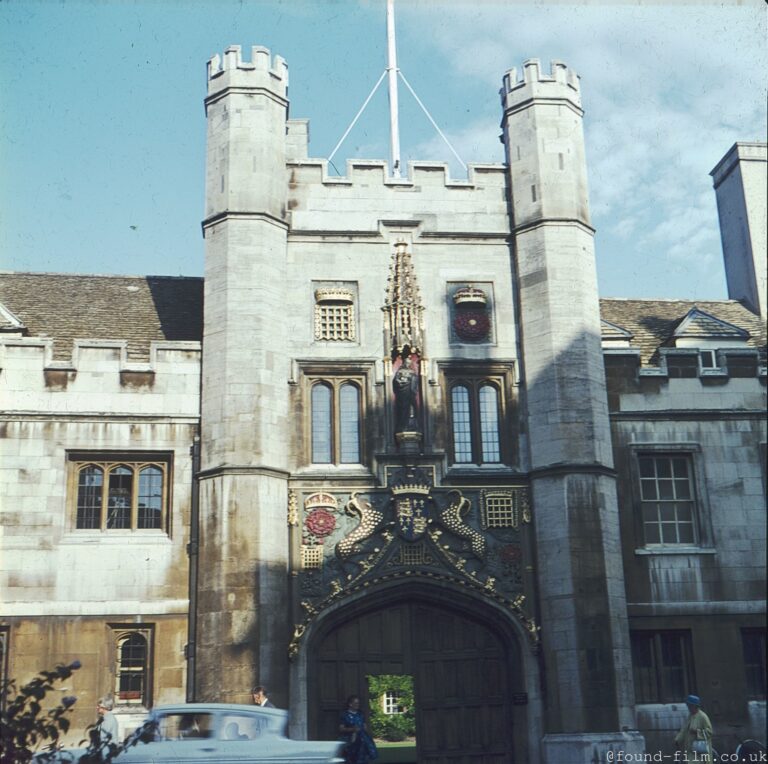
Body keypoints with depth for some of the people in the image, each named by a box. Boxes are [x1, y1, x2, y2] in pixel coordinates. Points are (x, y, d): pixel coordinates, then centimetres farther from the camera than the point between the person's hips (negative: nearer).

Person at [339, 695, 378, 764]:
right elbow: (341, 729, -6)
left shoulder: (360, 714, 12)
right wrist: (352, 729, -18)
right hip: (350, 740, -4)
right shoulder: (345, 714, -4)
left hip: (361, 739, 4)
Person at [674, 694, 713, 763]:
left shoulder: (702, 717, -10)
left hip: (700, 749, -8)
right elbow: (683, 730, 14)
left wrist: (697, 732, -23)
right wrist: (678, 740, 2)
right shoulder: (690, 716, 14)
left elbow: (709, 731, -13)